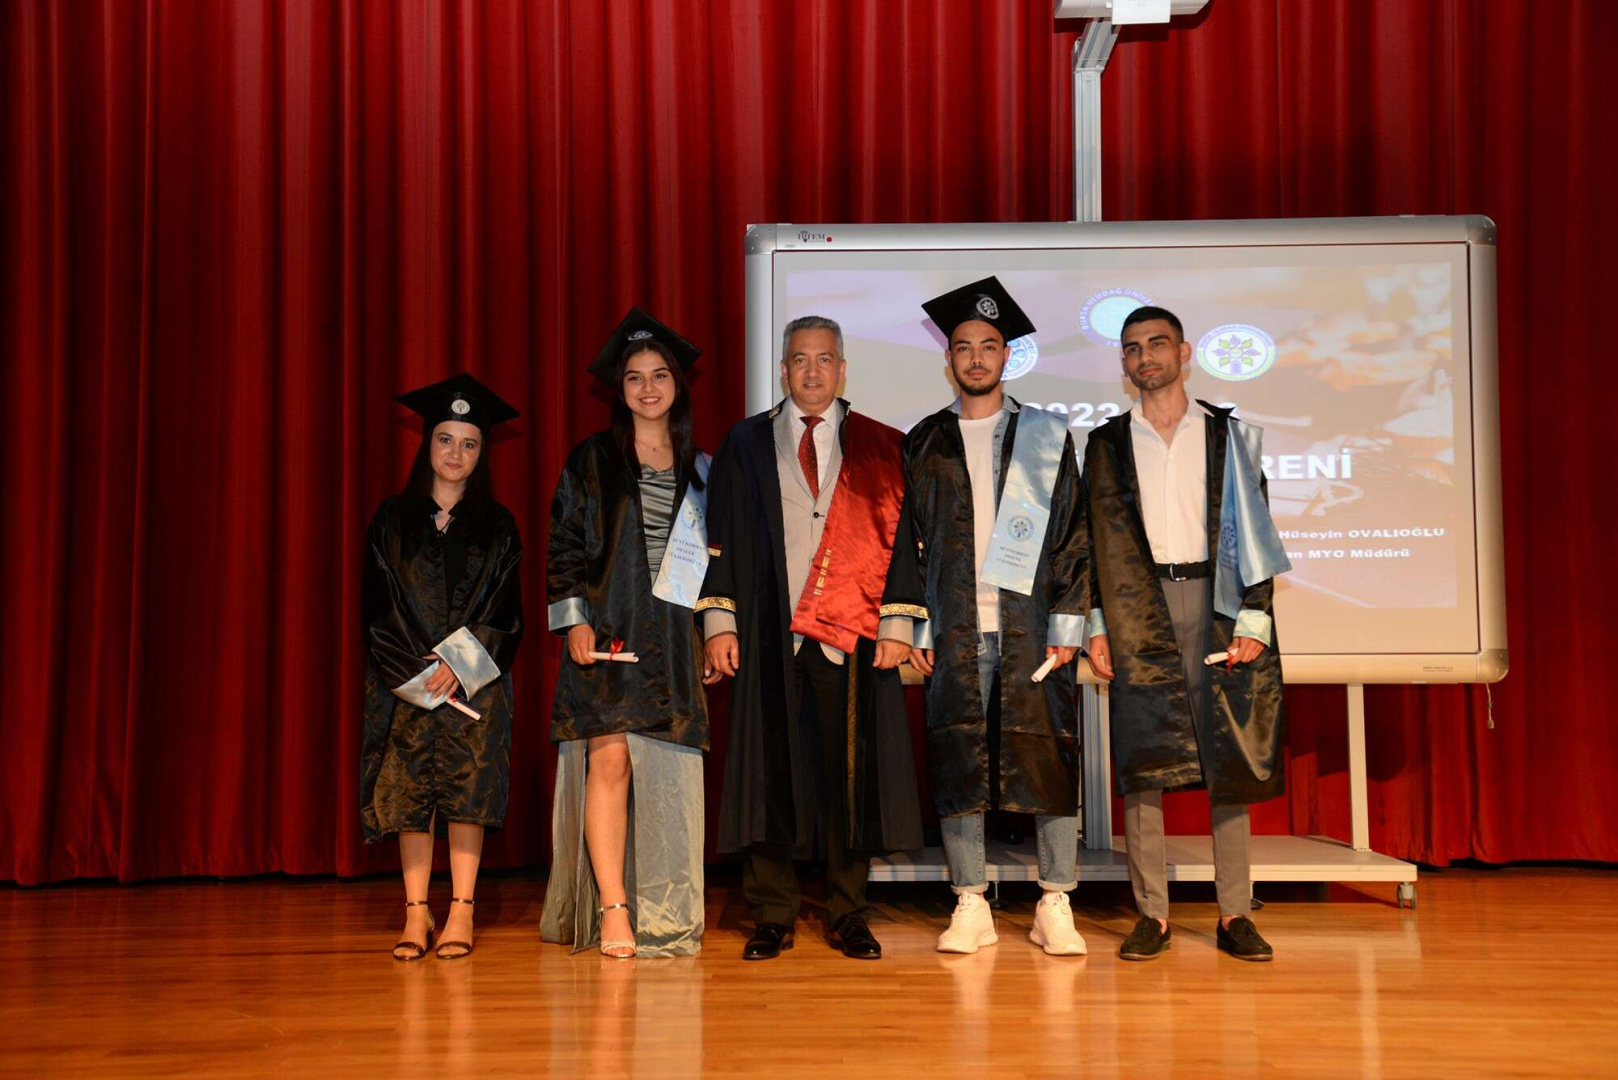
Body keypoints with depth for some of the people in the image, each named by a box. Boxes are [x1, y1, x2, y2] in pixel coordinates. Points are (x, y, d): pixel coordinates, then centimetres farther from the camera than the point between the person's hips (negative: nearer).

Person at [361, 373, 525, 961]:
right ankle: (416, 913, 5)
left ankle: (462, 912, 1)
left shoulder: (496, 526, 6)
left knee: (467, 789, -4)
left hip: (474, 681, 0)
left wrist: (459, 663, -12)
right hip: (405, 683, 1)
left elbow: (504, 611, 1)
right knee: (409, 790, -1)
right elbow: (376, 609, 2)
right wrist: (420, 671, -8)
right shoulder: (391, 520, 7)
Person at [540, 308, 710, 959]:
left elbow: (712, 556, 18)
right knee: (609, 759, -13)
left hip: (672, 640, 3)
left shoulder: (700, 470, 15)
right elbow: (563, 545, 2)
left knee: (665, 773, 1)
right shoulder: (592, 459, 6)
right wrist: (574, 620, -8)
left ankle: (661, 917, 8)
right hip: (606, 632, -3)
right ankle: (613, 912, -10)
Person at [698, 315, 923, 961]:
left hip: (851, 636, 0)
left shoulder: (877, 447, 9)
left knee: (851, 771, 1)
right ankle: (773, 915, 11)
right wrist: (719, 623, -1)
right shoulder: (747, 445, 11)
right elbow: (723, 538, 8)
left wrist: (897, 624, -4)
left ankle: (847, 915, 12)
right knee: (771, 770, 1)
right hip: (770, 633, 1)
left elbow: (900, 537, 5)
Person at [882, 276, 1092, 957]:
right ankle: (971, 908, 9)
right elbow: (908, 539, 12)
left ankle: (1055, 909, 6)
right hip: (955, 630, 1)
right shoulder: (925, 444, 13)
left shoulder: (1046, 437, 9)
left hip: (1030, 627, -1)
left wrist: (1067, 622, -5)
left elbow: (1072, 531, 4)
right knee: (958, 763, 0)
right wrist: (913, 626, 3)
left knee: (1048, 758, -3)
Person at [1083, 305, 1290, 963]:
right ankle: (1152, 914, 4)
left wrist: (1254, 618, -6)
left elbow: (1253, 530, 4)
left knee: (1227, 756, 0)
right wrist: (1096, 627, -1)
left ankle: (1234, 914, 6)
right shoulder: (1107, 444, 11)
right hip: (1137, 609, 0)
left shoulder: (1228, 435, 9)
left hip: (1213, 601, 0)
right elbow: (1096, 542, 9)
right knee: (1142, 758, -3)